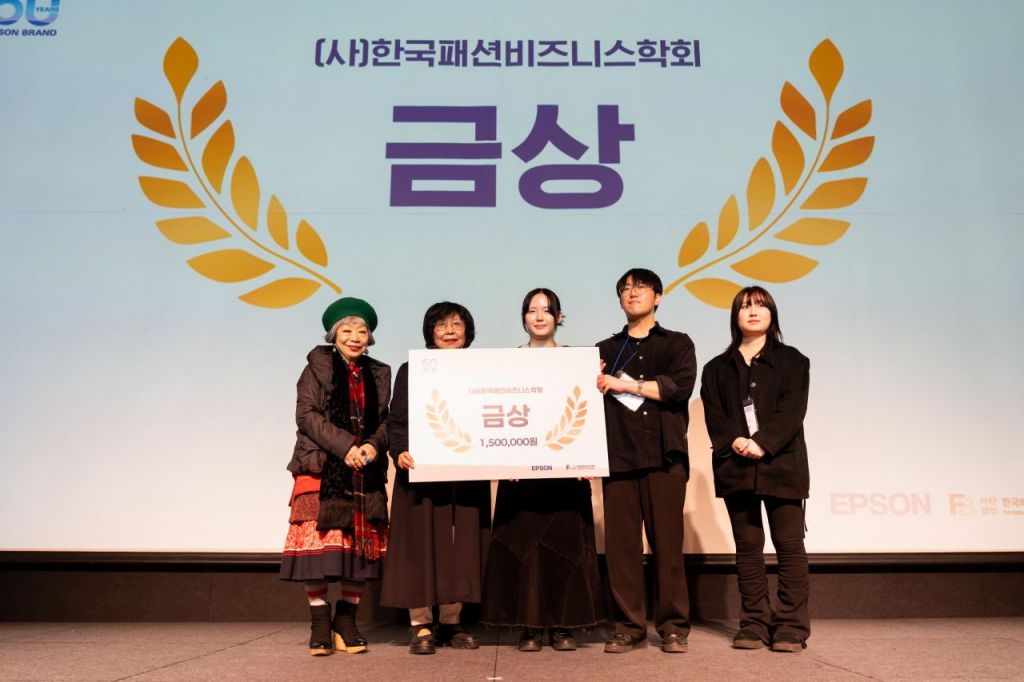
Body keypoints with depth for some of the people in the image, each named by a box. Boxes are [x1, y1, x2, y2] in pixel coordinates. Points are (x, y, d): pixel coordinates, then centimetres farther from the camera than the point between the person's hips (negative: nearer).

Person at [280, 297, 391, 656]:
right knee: (318, 543, -7)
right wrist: (345, 446, -15)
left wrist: (374, 445, -10)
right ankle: (320, 623, 7)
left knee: (361, 545, 3)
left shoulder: (378, 373, 15)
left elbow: (385, 420, 11)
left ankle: (346, 620, 16)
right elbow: (306, 414, -6)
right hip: (321, 469, -3)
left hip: (366, 472, 3)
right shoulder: (317, 366, 4)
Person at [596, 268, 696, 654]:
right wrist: (593, 384, -6)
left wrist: (624, 385, -6)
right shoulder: (606, 351, 21)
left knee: (667, 542, -3)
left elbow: (680, 386, -6)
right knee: (620, 544, -2)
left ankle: (673, 627, 7)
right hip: (618, 456, 2)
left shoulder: (677, 344, 13)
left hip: (663, 455, -2)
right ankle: (628, 627, 7)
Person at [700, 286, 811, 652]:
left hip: (781, 463, -2)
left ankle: (791, 627, 3)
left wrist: (763, 443, -18)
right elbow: (713, 414, 3)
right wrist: (734, 441, -15)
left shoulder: (791, 361, 9)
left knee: (789, 545, -2)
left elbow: (791, 409, -4)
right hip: (735, 466, 2)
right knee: (747, 547, 6)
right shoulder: (717, 368, 15)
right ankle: (753, 625, 12)